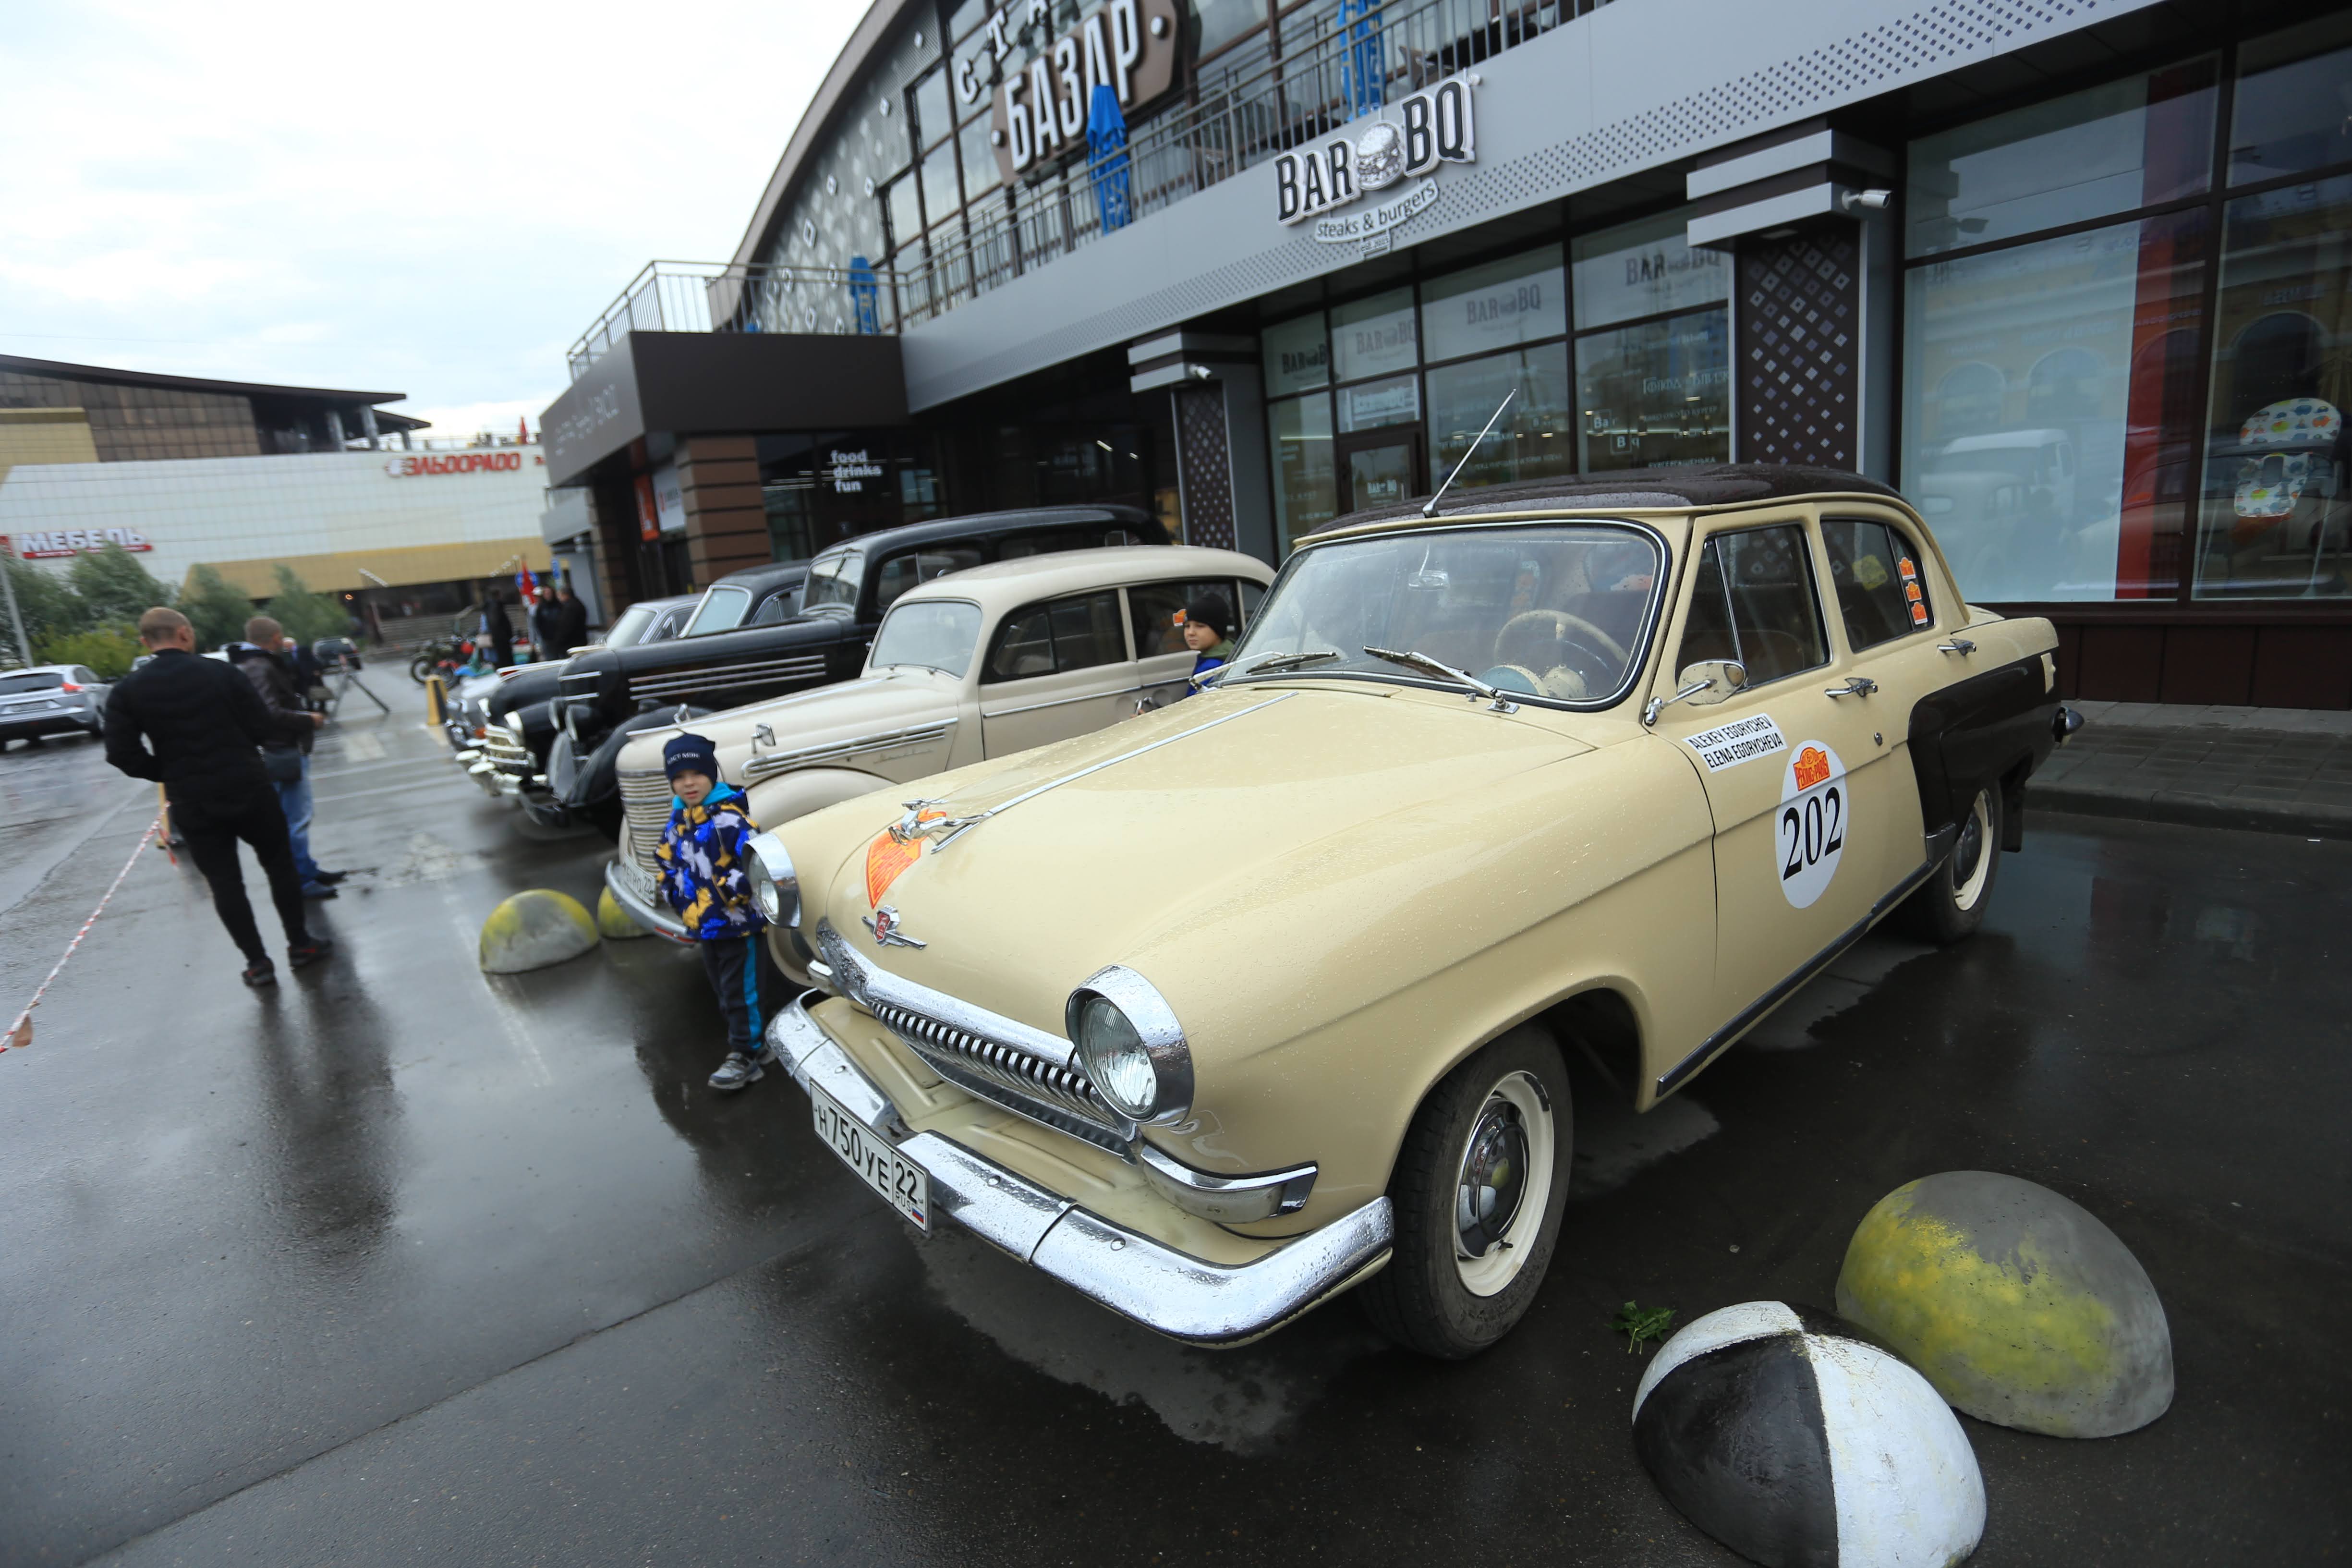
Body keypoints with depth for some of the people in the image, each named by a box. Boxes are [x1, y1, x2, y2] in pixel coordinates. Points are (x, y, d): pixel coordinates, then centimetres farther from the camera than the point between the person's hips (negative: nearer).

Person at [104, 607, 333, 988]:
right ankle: (300, 944, 21)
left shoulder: (127, 692, -2)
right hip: (247, 788, -1)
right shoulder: (219, 672, -6)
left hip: (192, 803, 1)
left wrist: (170, 773, 11)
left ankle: (257, 963, 11)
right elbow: (264, 727, -6)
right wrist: (306, 721, 12)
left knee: (224, 882, 9)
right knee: (280, 864, 15)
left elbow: (123, 754, -5)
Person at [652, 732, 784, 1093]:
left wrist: (729, 892, -23)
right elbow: (666, 860, 20)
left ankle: (745, 1056, 10)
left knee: (744, 992, 0)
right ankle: (761, 1040, 32)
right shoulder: (678, 821, 7)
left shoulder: (728, 816, -19)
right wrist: (678, 898, 9)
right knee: (726, 991, 18)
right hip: (704, 925, 9)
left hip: (739, 922, -9)